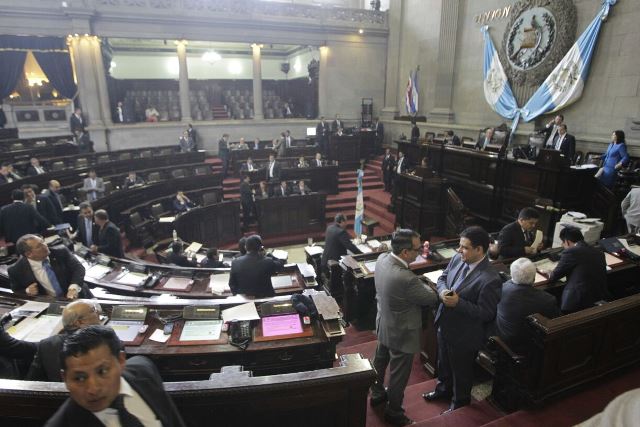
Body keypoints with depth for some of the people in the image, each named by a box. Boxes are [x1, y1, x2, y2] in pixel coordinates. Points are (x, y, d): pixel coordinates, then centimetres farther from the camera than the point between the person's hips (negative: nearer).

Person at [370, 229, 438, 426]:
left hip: (383, 325, 8)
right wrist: (423, 285, 0)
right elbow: (432, 299, -19)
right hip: (401, 333, -8)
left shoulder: (382, 259, -15)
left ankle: (377, 394, 53)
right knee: (398, 375, 15)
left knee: (380, 361, 28)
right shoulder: (406, 279, -39)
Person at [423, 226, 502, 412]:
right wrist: (443, 291, -16)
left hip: (464, 336, -7)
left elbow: (486, 313, -24)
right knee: (444, 363, 30)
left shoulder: (490, 279, -31)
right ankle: (444, 389, 58)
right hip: (445, 325, 7)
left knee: (461, 371, 21)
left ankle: (460, 402, 48)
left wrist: (458, 303, -31)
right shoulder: (457, 259, -10)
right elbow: (442, 277, 5)